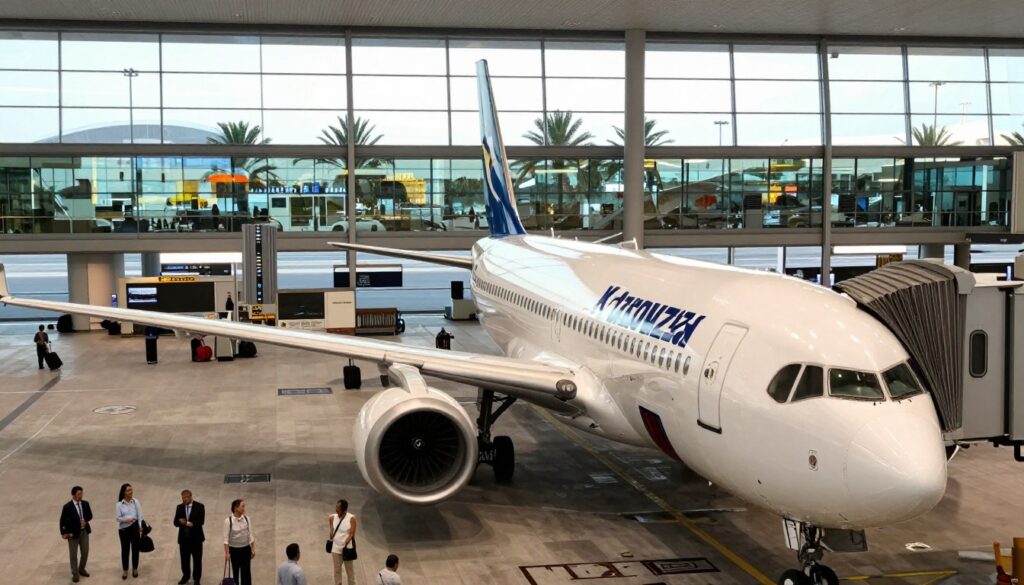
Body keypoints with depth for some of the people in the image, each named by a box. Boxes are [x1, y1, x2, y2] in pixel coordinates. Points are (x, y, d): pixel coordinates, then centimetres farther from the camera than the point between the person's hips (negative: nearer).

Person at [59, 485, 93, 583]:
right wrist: (63, 533, -13)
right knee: (73, 554, 7)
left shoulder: (85, 504, -2)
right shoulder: (67, 507, -16)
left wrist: (86, 521, -12)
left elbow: (90, 515, 9)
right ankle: (75, 574, 21)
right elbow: (63, 521, -10)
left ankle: (81, 569, 35)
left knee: (85, 552, 13)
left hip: (84, 531, 4)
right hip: (73, 533, -4)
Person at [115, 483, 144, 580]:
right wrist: (127, 519, -24)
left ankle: (135, 569, 25)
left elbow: (140, 515, -3)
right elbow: (117, 517, -8)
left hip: (135, 528, 1)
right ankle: (125, 570, 20)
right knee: (125, 550, 7)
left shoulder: (135, 501, -2)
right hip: (123, 529, -1)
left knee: (135, 549, 8)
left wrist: (140, 526, -10)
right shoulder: (119, 504, -5)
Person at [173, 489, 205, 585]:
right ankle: (185, 576, 30)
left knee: (197, 559, 6)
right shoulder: (179, 507, 4)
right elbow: (175, 522, 1)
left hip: (196, 538, -3)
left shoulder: (199, 506, -8)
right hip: (183, 538, 3)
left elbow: (201, 521, -15)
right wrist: (180, 521, -22)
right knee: (184, 559, 12)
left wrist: (192, 524, -30)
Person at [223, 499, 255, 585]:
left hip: (246, 549, 3)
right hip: (234, 550, -3)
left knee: (246, 573, 2)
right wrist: (227, 553, -17)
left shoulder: (246, 519, -4)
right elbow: (226, 538, -14)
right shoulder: (228, 520, -15)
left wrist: (253, 549, 1)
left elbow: (250, 535, 3)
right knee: (235, 573, 10)